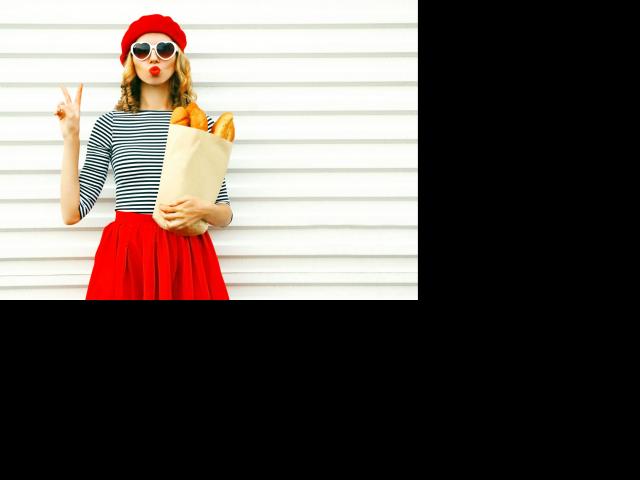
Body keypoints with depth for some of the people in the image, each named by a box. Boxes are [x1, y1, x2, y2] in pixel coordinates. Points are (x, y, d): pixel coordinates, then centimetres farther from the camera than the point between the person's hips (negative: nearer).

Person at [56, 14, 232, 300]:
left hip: (187, 257, 1)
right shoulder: (110, 124, 5)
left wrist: (203, 210, -14)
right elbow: (72, 213, -1)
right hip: (125, 256, 0)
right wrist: (71, 138, -4)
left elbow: (225, 214, 8)